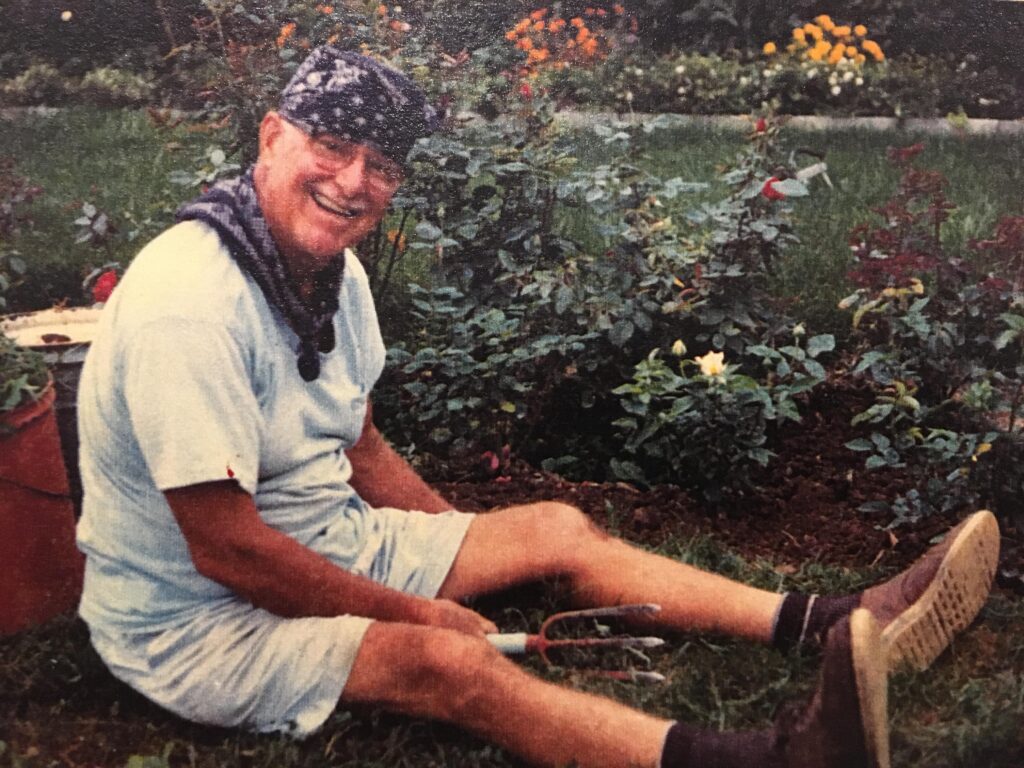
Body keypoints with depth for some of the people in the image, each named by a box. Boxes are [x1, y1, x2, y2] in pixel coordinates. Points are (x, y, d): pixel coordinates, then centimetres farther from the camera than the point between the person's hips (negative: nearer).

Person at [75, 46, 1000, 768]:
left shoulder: (334, 272, 1)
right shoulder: (190, 299, -27)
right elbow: (226, 549, -27)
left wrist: (472, 551, 7)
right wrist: (413, 608, -17)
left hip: (326, 549, 9)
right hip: (191, 619, -8)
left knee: (558, 529, 1)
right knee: (443, 660, -32)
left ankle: (842, 631, -2)